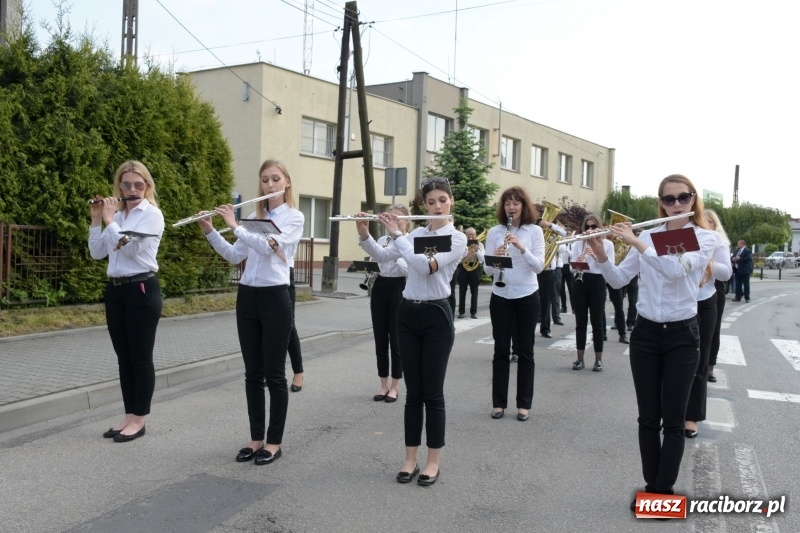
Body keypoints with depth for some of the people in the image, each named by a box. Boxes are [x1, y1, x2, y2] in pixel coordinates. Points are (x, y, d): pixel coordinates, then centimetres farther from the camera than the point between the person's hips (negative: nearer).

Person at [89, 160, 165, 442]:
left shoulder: (152, 214, -7)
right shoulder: (117, 215, 13)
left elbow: (130, 248, -19)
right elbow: (97, 253, 12)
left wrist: (109, 219, -9)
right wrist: (96, 220, 3)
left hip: (142, 290, -7)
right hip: (115, 290, 7)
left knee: (141, 357, 0)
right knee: (124, 357, 11)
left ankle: (139, 419, 9)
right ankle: (129, 416, 20)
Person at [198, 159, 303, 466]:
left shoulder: (295, 217, -3)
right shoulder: (254, 217, 14)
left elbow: (269, 246, -19)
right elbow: (234, 257, 10)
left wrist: (235, 226, -15)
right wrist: (209, 231, -1)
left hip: (275, 298, -5)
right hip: (247, 297, 6)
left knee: (274, 374, 0)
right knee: (253, 373, 9)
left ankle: (274, 442, 11)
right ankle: (256, 438, 20)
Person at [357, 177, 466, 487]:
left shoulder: (457, 238, -6)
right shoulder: (415, 234, 10)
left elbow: (425, 266, -20)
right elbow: (382, 257, 5)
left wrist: (396, 234, -15)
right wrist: (364, 234, -11)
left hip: (436, 315, -4)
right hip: (408, 314, 5)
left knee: (432, 392, 1)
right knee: (413, 391, 9)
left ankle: (434, 461, 14)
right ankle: (410, 459, 18)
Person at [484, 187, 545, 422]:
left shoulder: (535, 231, -2)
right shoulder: (494, 232, 1)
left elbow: (539, 266, -11)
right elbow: (488, 269, -3)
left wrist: (521, 247, -25)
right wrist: (495, 257, -24)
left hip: (527, 297, -1)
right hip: (500, 297, 1)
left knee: (525, 351, 6)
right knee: (501, 350, 6)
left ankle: (524, 403, 15)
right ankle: (499, 402, 15)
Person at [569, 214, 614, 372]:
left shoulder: (607, 244, 2)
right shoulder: (578, 243, 7)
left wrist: (596, 255, -19)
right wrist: (577, 262, -20)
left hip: (597, 283, -2)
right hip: (580, 283, 2)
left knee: (597, 322, 1)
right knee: (580, 321, 5)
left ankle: (598, 360, 9)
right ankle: (580, 359, 11)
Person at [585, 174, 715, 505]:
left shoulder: (704, 238, -3)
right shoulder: (647, 235, 6)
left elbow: (678, 269, -24)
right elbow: (618, 280, 2)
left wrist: (636, 242, -27)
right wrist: (601, 254, -15)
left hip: (682, 335, -2)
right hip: (645, 333, 3)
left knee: (673, 420, 2)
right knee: (648, 417, 8)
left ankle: (665, 490, 15)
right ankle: (651, 486, 22)